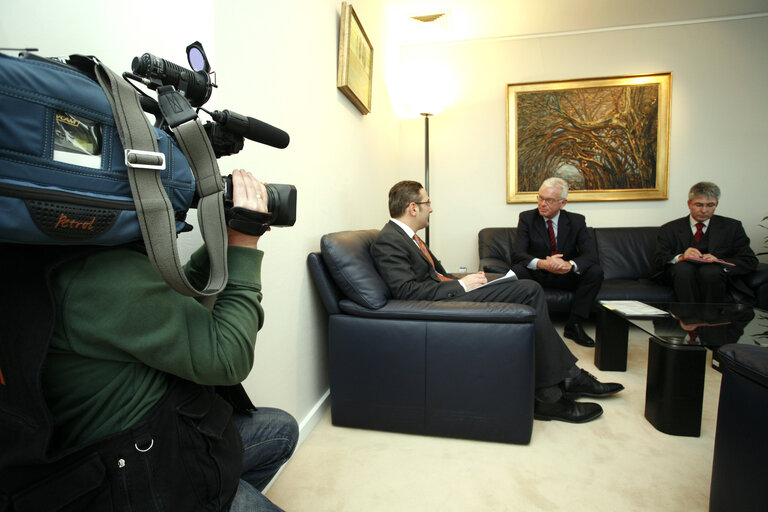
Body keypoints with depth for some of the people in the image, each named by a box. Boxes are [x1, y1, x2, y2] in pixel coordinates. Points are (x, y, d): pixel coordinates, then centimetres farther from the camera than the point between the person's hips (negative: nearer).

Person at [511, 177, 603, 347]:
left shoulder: (576, 221, -4)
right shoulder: (527, 218, -8)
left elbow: (591, 255, -16)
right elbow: (517, 254, -20)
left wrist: (570, 264, -39)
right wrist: (542, 263, -40)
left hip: (566, 277, 2)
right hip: (537, 275, -2)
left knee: (595, 272, -24)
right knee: (518, 270, -32)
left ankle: (573, 326, -14)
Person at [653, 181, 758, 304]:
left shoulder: (732, 227, 15)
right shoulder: (670, 229, 11)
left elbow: (750, 261, 6)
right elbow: (658, 261, 1)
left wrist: (720, 262, -15)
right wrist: (680, 257, -21)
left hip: (716, 276, 1)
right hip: (682, 276, 0)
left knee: (710, 270, -33)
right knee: (683, 267, -34)